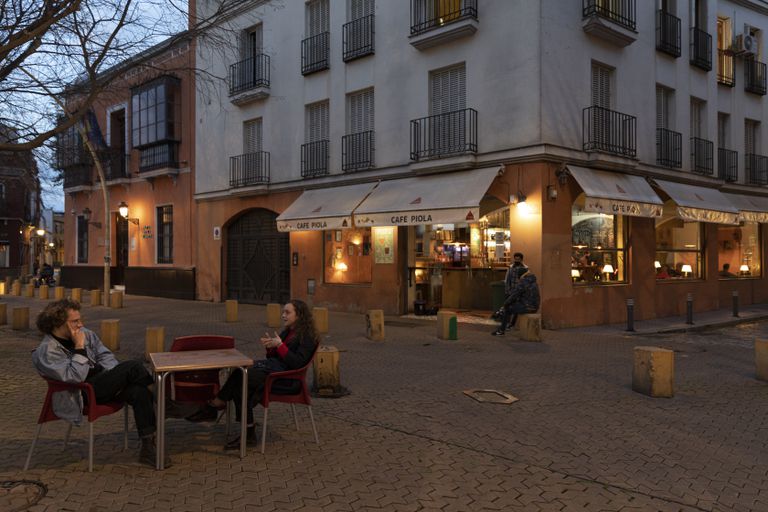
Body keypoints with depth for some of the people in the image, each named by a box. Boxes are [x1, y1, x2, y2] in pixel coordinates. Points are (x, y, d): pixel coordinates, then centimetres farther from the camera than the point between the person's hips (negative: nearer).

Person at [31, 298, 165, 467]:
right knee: (133, 367, -23)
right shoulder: (46, 351, -9)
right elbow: (75, 377, -20)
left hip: (103, 382, 7)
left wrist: (117, 378, 0)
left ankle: (148, 447, -22)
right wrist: (79, 347, -19)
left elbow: (105, 356, 17)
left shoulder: (85, 333, 12)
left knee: (139, 391, -24)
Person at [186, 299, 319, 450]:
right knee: (239, 385, -19)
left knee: (239, 378, -23)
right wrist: (270, 346, 1)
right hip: (271, 366, 9)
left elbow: (297, 363, -14)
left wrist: (279, 345, -16)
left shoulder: (307, 336, -5)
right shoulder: (287, 332, 21)